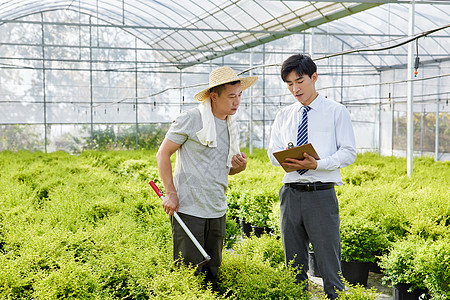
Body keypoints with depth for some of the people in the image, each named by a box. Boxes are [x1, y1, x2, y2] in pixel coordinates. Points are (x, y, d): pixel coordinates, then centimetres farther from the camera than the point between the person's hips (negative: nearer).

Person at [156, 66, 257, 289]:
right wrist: (170, 193, -13)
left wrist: (240, 167, -1)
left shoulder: (231, 125, 13)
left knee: (212, 271, 12)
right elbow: (163, 154, -5)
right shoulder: (190, 120, -8)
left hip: (217, 211, 7)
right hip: (188, 208, -6)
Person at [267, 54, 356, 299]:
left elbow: (348, 153, -2)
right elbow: (273, 151, 16)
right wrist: (285, 160, -8)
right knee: (294, 266, 11)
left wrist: (317, 164, -18)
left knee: (329, 264, -5)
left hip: (322, 194, -4)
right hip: (291, 194, 4)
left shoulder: (337, 112, 3)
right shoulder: (283, 116, 15)